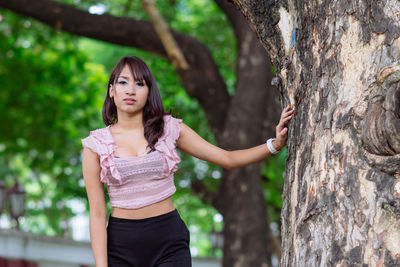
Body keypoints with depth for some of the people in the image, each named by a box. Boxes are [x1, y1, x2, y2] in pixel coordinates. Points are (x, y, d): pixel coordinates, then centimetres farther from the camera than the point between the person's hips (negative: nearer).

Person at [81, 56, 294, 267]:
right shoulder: (96, 144, 1)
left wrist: (275, 144, -7)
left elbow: (227, 159, 6)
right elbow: (97, 213, 0)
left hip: (169, 241, 0)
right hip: (121, 244, 0)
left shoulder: (169, 129, 4)